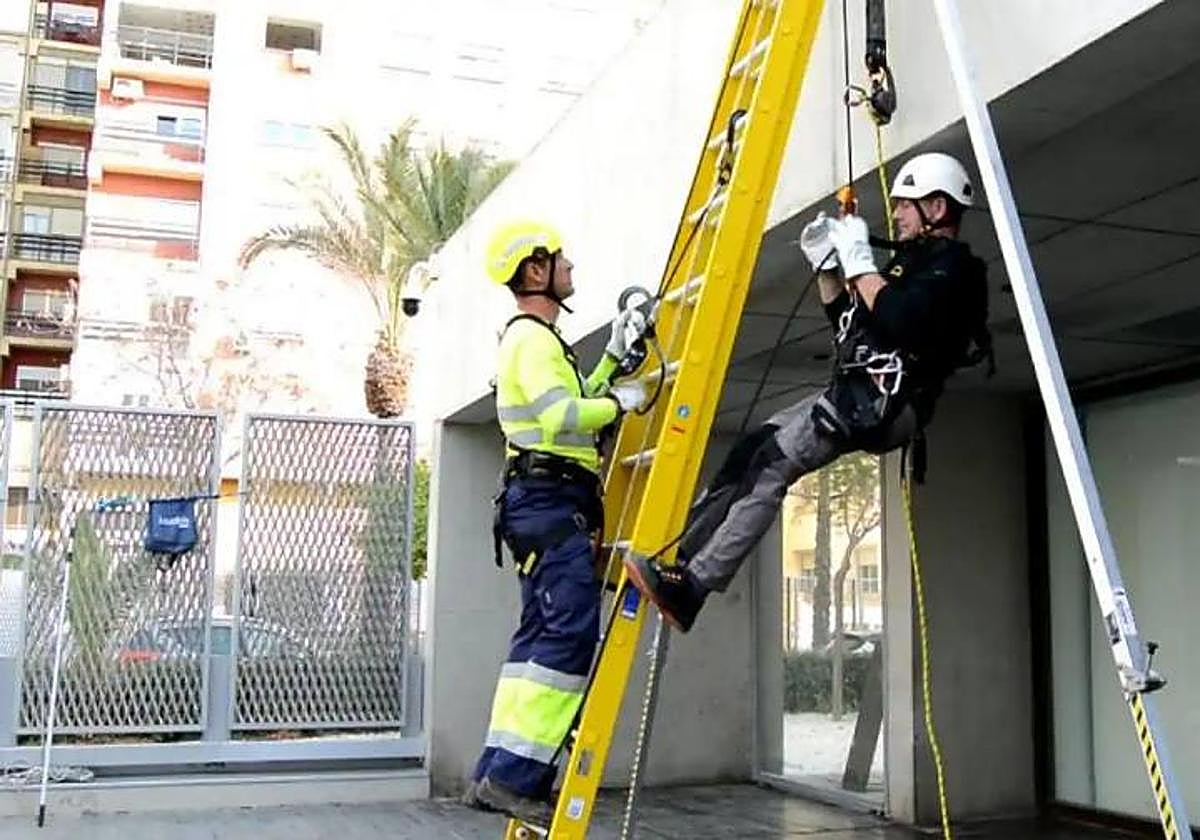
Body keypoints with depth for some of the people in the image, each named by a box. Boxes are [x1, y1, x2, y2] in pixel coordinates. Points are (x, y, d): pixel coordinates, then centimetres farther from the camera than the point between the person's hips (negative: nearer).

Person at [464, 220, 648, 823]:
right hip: (551, 501, -11)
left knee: (543, 633, 8)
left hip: (547, 506, 11)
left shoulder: (535, 339, 26)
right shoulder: (532, 337, -8)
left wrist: (613, 356, 26)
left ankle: (498, 773, 9)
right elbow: (563, 416, -23)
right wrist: (621, 402, -7)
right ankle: (514, 774, -18)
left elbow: (573, 406, 31)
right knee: (571, 629, -17)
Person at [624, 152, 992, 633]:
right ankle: (679, 560, -1)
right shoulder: (913, 261, 27)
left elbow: (897, 320, -23)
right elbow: (846, 325, 30)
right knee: (751, 452, 0)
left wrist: (858, 260, -13)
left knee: (769, 466, -21)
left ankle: (692, 586, -25)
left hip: (882, 403, -10)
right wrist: (825, 264, 18)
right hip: (852, 395, 10)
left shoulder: (952, 264, -4)